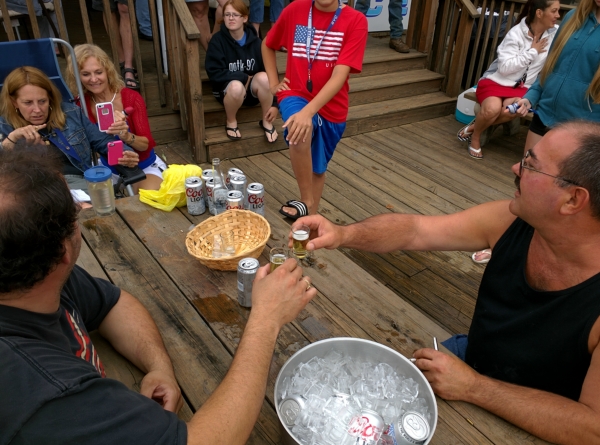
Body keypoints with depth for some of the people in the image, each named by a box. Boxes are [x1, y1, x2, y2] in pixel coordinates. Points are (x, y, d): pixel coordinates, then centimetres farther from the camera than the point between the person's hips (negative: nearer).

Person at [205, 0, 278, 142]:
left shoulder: (255, 41, -8)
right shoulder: (217, 40, -13)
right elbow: (214, 73, -18)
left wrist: (274, 104, -12)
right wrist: (244, 77, -20)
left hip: (252, 88, 2)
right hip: (227, 88, -2)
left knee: (264, 78, -30)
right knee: (236, 86, -37)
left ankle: (266, 122, -8)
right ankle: (231, 122, -6)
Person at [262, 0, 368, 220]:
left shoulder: (355, 21, -13)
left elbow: (339, 75, -23)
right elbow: (267, 45, 13)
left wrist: (308, 111, -34)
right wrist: (273, 83, 4)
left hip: (331, 107, 1)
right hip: (296, 95, 0)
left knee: (318, 168, 14)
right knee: (300, 134, -33)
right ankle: (307, 203, -16)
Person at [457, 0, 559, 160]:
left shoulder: (556, 33, 2)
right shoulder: (516, 33, -10)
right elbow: (505, 67, -16)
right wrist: (532, 51, -12)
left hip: (522, 88, 3)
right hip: (497, 82, -3)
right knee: (493, 108, -36)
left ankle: (474, 126, -7)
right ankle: (475, 137, -2)